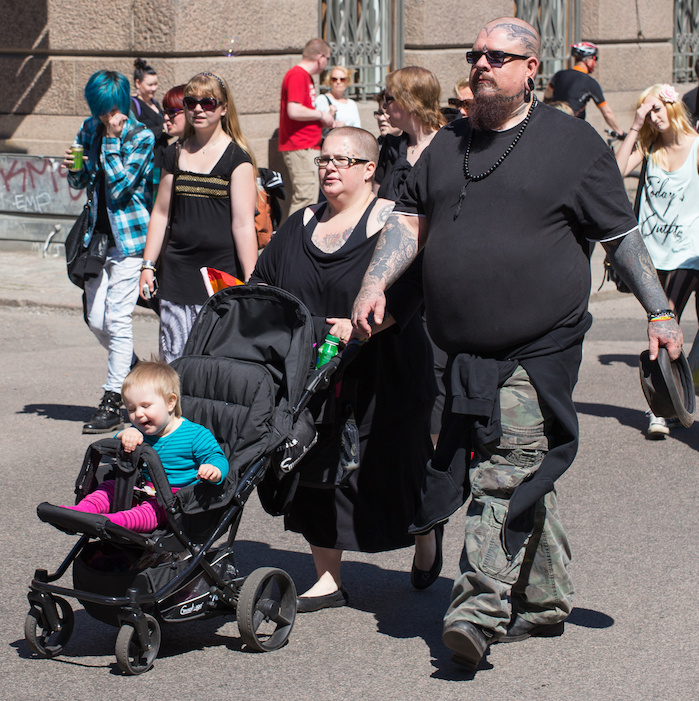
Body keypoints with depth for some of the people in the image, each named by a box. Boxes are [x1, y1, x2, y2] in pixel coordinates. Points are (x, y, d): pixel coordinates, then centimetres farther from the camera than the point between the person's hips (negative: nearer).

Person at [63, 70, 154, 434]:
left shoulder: (141, 137, -10)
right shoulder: (89, 130, 8)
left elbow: (120, 186, -17)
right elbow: (80, 183, 14)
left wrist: (112, 139, -17)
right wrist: (72, 168, -8)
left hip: (130, 236, -6)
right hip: (99, 233, 7)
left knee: (117, 319, -9)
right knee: (96, 319, 7)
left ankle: (113, 401, -3)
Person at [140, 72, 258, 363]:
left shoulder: (236, 157, -3)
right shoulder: (176, 154, 12)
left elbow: (243, 223, -8)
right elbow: (160, 213, 18)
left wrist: (251, 281, -13)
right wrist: (147, 264, 13)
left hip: (221, 270, -5)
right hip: (177, 271, 5)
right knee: (173, 359, 1)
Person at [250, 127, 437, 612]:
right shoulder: (300, 225, 14)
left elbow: (406, 290, -17)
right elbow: (263, 280, 19)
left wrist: (360, 325, -28)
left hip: (382, 374, -5)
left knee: (388, 470, 4)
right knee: (315, 470, 2)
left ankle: (426, 529, 36)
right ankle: (328, 579, 11)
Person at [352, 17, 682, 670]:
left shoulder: (574, 143, -1)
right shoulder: (449, 145, 14)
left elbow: (621, 236, 2)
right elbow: (410, 219, 14)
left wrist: (659, 312, 1)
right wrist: (374, 285, 0)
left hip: (538, 350, -5)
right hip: (465, 350, 5)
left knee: (507, 475, -14)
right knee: (523, 479, 13)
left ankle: (479, 610, -17)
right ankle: (545, 599, 23)